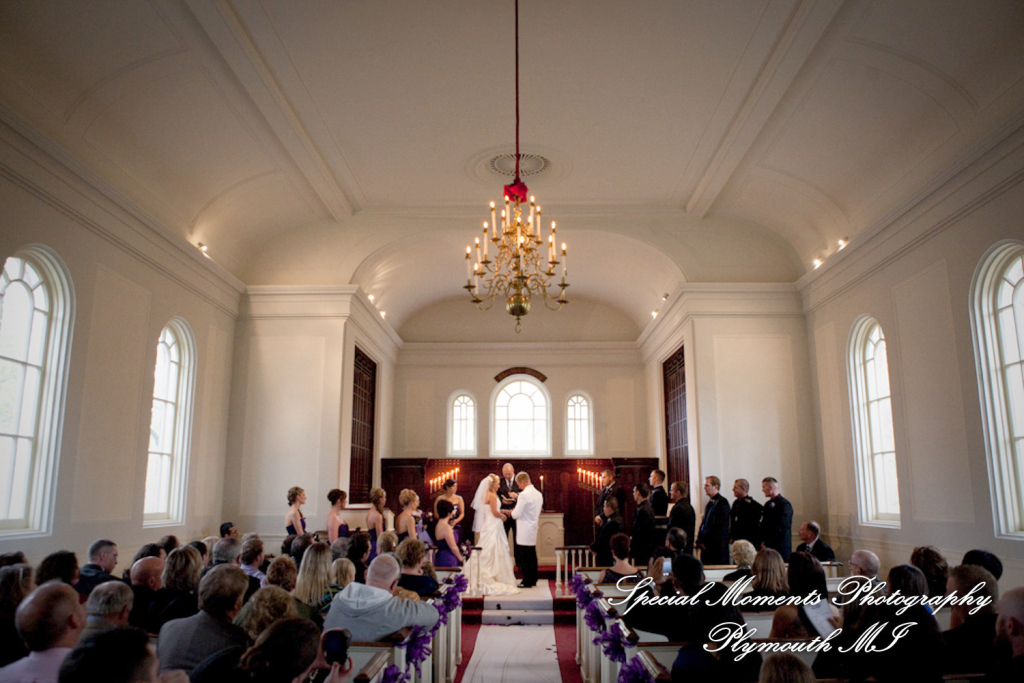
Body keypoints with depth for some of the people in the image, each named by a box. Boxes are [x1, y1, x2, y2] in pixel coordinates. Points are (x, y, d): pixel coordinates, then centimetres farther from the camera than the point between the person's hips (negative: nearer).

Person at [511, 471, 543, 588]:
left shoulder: (524, 495, -17)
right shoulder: (538, 494, 10)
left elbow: (517, 514, -18)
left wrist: (513, 511, 4)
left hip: (524, 531, -9)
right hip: (534, 529, 9)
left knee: (524, 557, -2)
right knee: (532, 555, 15)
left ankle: (527, 581, 2)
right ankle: (533, 579, 21)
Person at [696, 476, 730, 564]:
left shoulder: (722, 502, -10)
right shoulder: (710, 502, 16)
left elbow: (720, 525, -15)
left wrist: (704, 540, -13)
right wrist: (699, 540, 6)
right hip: (706, 545, 8)